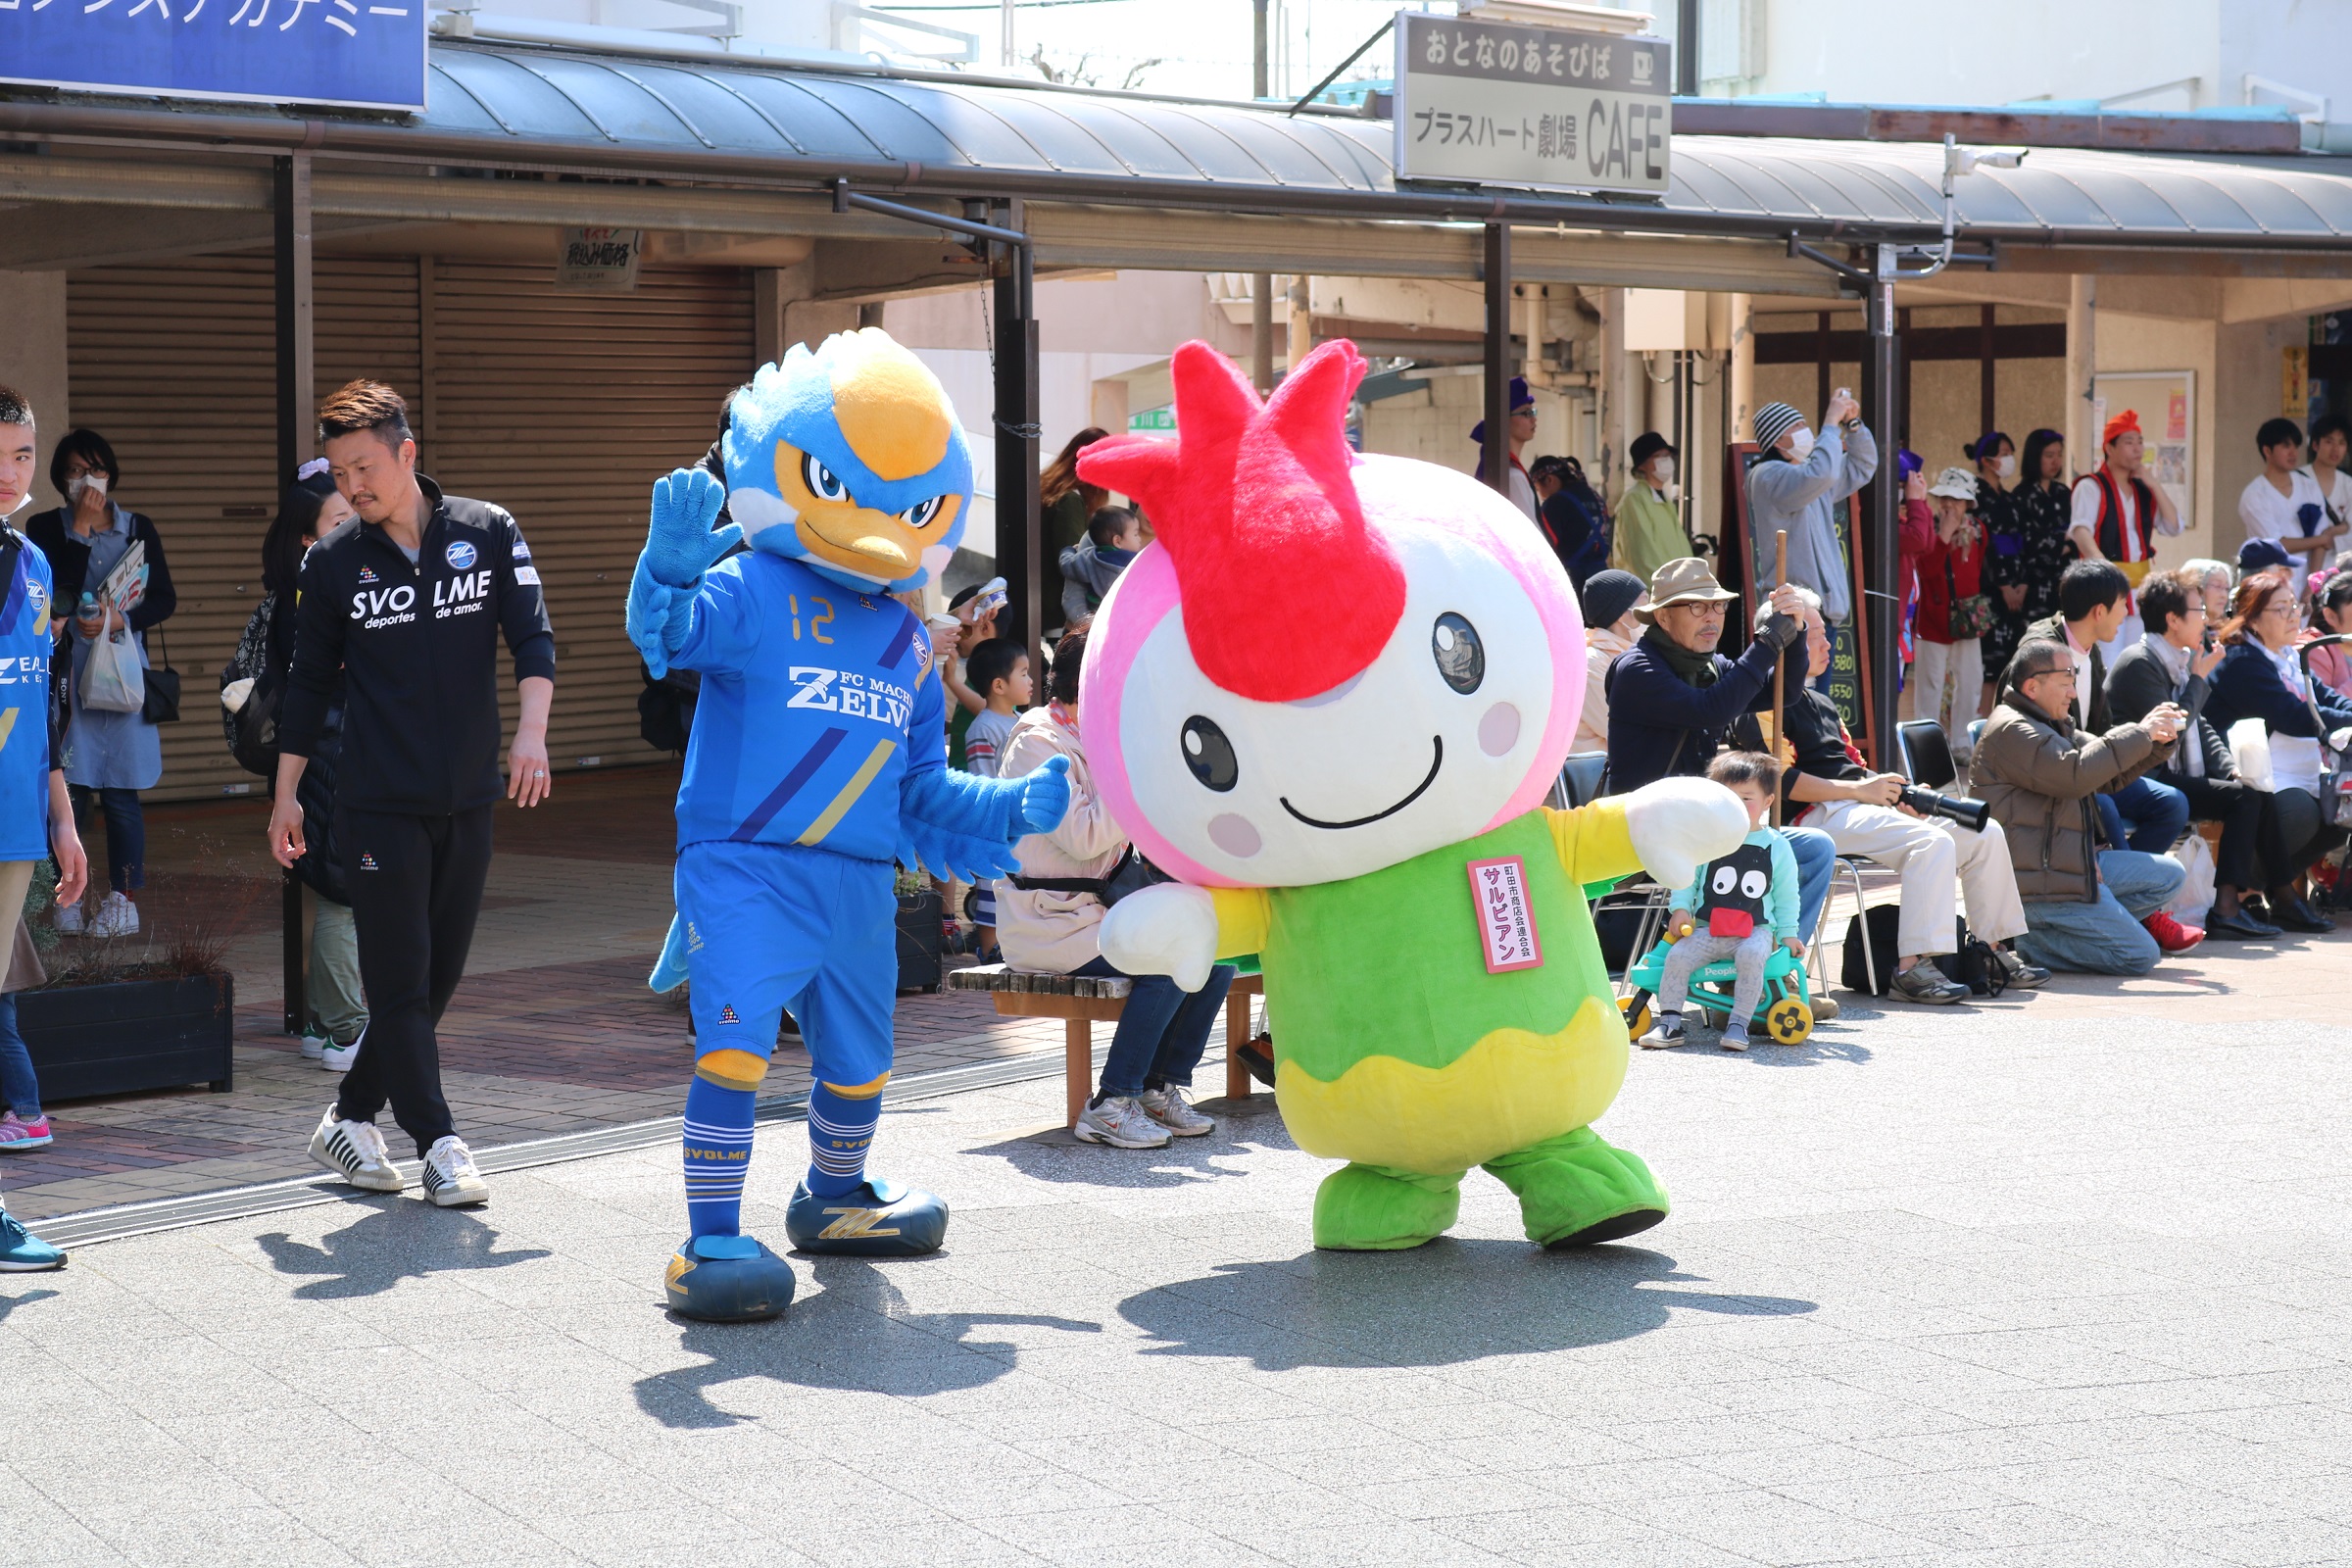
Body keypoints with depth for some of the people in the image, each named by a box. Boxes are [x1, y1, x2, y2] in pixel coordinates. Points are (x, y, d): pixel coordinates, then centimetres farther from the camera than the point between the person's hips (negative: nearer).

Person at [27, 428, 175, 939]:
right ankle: (66, 896, 8)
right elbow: (59, 591, -10)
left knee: (120, 793, -1)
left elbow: (165, 599, 6)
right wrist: (81, 528, -10)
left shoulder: (138, 529, 8)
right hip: (66, 673, 0)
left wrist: (121, 620, -9)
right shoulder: (46, 529, 5)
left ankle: (124, 897, 6)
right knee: (67, 790, -3)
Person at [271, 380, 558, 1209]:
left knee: (439, 976, 8)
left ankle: (350, 1119, 23)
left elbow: (532, 636, -1)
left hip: (467, 798, 2)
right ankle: (439, 1146, -1)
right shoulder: (332, 561, 0)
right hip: (377, 802, -2)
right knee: (400, 979, -6)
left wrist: (531, 730, -18)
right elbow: (310, 681, 8)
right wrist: (286, 794, 8)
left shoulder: (488, 532, 1)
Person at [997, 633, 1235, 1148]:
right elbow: (1083, 838, -22)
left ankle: (1165, 1088, 0)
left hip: (1099, 910, 9)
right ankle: (1110, 1106, -21)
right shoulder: (1038, 746, -12)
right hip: (1047, 925, -9)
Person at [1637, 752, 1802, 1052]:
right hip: (1707, 928, 2)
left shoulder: (1777, 846, 5)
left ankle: (1738, 1024, -25)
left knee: (1752, 955, -34)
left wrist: (1788, 934, 6)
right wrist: (1680, 908, -3)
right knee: (1677, 956, -21)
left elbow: (1786, 895, 12)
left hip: (1756, 930, -1)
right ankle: (1669, 1023, -10)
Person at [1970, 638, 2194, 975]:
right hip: (2038, 882, -11)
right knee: (2139, 957, -13)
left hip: (2074, 863, 11)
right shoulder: (2011, 730, -15)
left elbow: (2109, 773, 19)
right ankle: (2030, 940, -6)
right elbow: (2074, 774, -28)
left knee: (2169, 875, 13)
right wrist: (2140, 733, -20)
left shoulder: (2054, 727, 20)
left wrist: (2157, 742, 2)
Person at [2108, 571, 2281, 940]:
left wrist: (2231, 768, 4)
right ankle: (2226, 909, -21)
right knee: (2243, 798, -19)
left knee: (2260, 793, -2)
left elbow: (2200, 727, 19)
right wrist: (2200, 678, -9)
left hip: (2178, 777, 9)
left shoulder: (2179, 662, 15)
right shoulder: (2140, 663, -14)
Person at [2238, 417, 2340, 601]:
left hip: (2304, 589, 4)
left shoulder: (2310, 487, 7)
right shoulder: (2254, 495, -6)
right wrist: (2324, 538, 2)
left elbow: (2320, 543, 3)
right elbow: (2277, 545, -10)